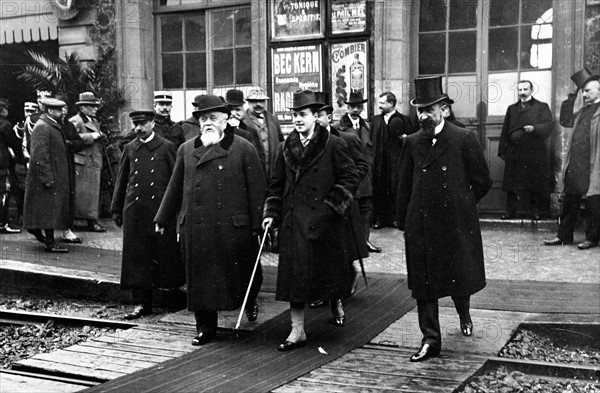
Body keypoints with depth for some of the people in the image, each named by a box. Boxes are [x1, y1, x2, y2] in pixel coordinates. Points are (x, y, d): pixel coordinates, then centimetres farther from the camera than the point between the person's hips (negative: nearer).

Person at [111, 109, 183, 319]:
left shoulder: (167, 147, 1)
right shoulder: (130, 149, 11)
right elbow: (121, 181, 16)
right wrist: (116, 209, 13)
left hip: (161, 209, -3)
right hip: (135, 209, 3)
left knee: (166, 253, 3)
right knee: (136, 256, 3)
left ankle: (174, 290, 22)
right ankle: (141, 303, 9)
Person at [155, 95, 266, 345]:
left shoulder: (244, 149, -1)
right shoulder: (186, 150, 11)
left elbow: (256, 189, -3)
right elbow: (175, 187, 17)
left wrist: (257, 225, -8)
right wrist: (163, 219, 18)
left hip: (233, 228, -3)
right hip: (195, 228, 3)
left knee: (240, 273, 9)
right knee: (200, 278, 6)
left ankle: (250, 301, 41)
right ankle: (205, 327, 19)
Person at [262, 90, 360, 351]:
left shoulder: (332, 145, -5)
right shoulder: (287, 148, 9)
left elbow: (350, 178, -5)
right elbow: (276, 184, 13)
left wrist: (331, 205, -12)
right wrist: (272, 213, 3)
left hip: (323, 221, -4)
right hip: (293, 221, 4)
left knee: (329, 268, 10)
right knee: (294, 274, 1)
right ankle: (297, 331, 7)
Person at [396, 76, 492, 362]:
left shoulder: (464, 140, -6)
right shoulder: (412, 143, 6)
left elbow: (482, 181, 2)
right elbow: (404, 186, 11)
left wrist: (460, 204, 6)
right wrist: (403, 223, 8)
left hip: (456, 223, -2)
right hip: (421, 226, 3)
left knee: (460, 276, 9)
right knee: (423, 282, 2)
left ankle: (464, 314, 42)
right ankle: (430, 340, 10)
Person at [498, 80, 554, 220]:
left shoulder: (542, 107, 7)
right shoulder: (511, 109, 18)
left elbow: (549, 125, -6)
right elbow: (505, 131, 15)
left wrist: (534, 128, -24)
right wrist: (502, 151, 9)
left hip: (535, 153, -3)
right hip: (514, 153, 3)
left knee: (536, 183, 0)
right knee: (511, 183, 2)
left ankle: (536, 211, 11)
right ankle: (510, 211, 10)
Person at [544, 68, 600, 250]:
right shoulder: (584, 111, 18)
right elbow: (565, 121, 24)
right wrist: (570, 99, 17)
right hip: (574, 165, 7)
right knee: (569, 202, 11)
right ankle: (564, 236, 18)